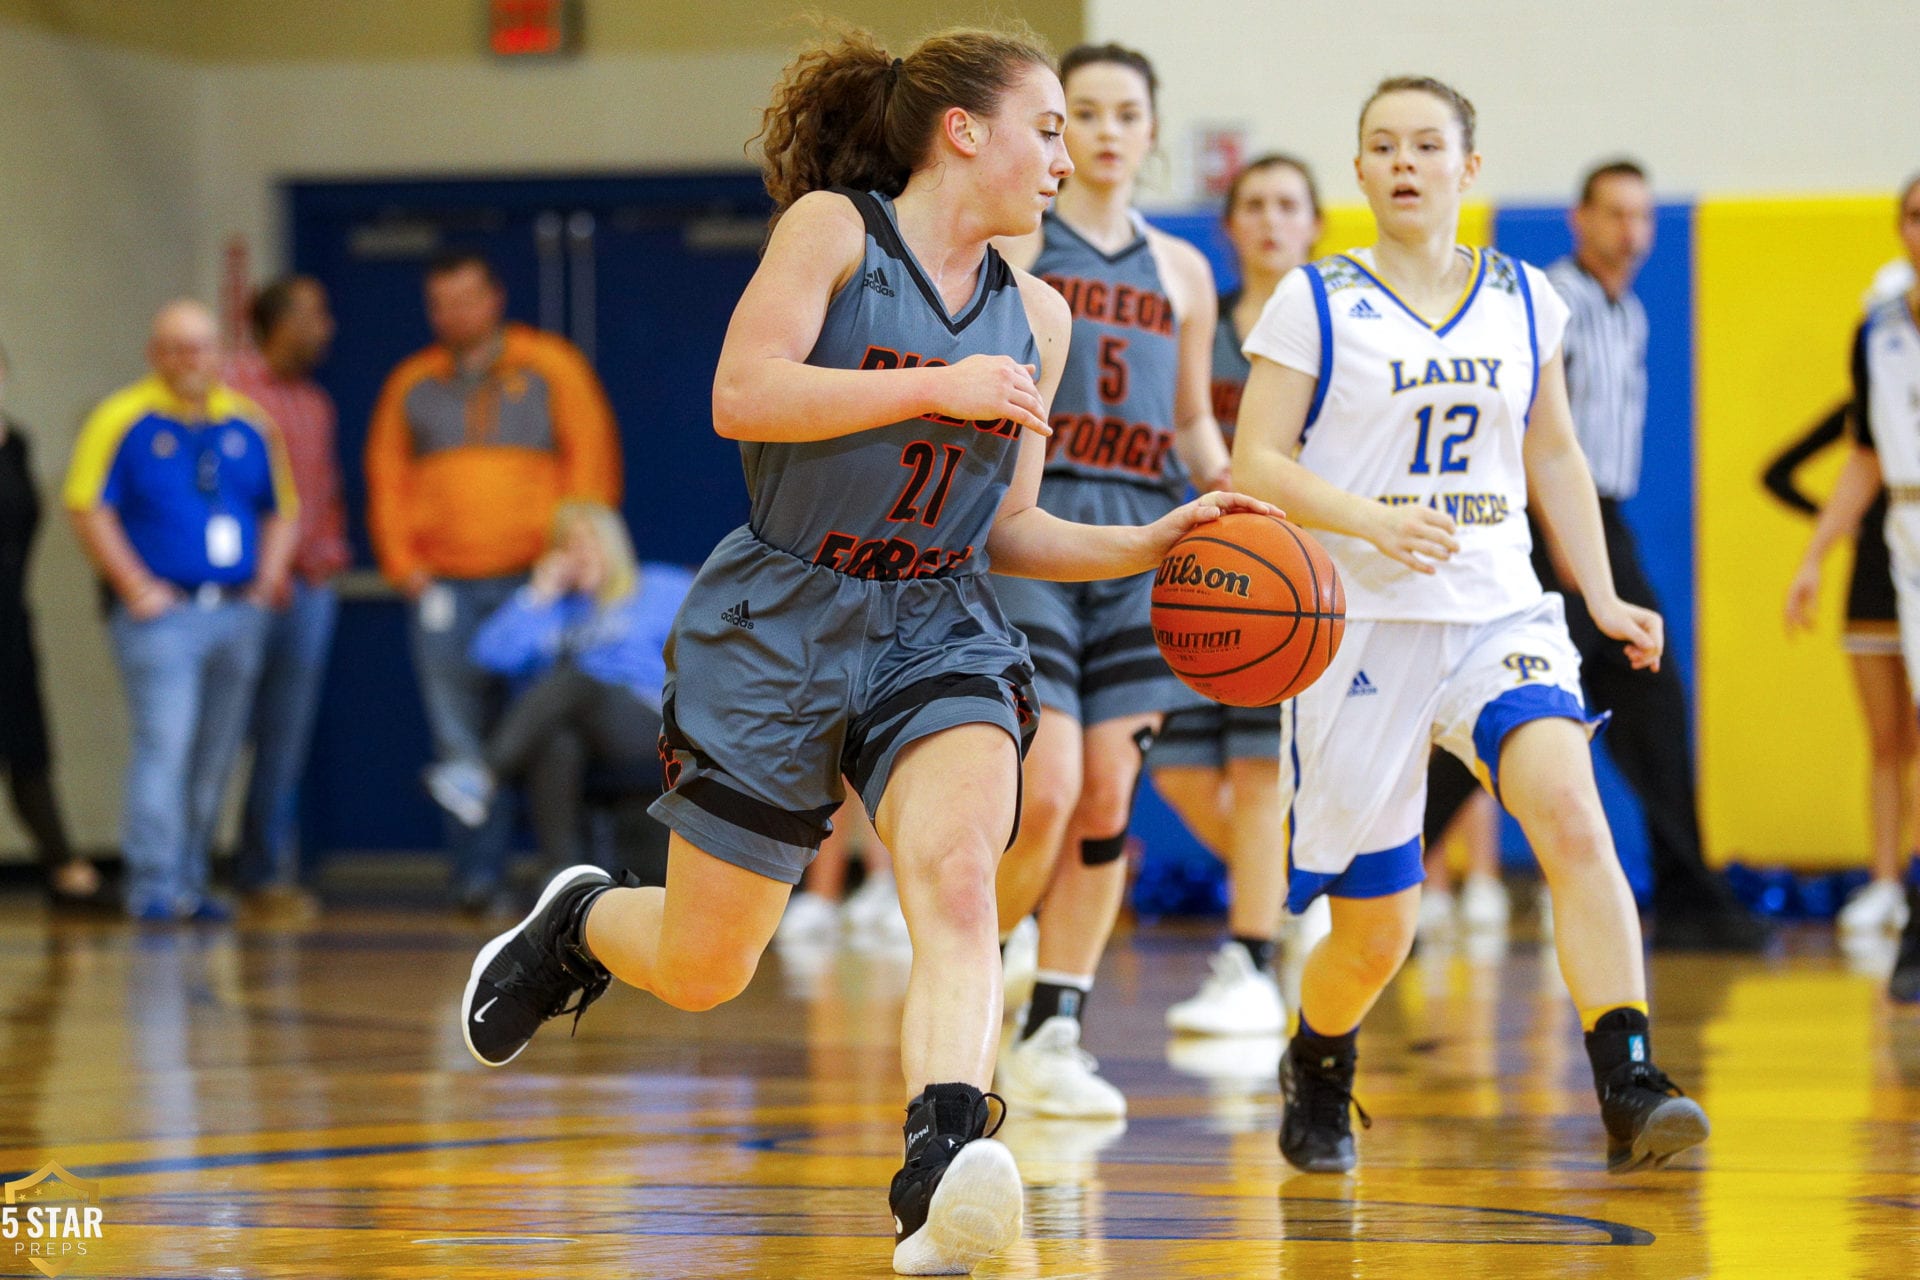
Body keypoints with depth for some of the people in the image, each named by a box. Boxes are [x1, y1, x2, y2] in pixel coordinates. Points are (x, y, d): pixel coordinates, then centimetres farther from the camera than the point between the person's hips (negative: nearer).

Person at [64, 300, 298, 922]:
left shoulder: (250, 424, 13)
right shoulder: (122, 420, -2)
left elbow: (282, 508, 20)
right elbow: (87, 507, -5)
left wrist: (271, 572, 5)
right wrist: (136, 586, -10)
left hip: (237, 613, 5)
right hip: (162, 613, -5)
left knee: (215, 756, 8)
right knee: (164, 746, -14)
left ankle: (191, 882, 17)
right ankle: (153, 886, -14)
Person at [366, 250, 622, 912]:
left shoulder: (551, 367, 9)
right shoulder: (411, 385, 16)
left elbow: (591, 461, 4)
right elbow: (387, 480, 15)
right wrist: (403, 564, 3)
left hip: (534, 579, -2)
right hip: (442, 586, 2)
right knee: (459, 740, -4)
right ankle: (478, 875, 0)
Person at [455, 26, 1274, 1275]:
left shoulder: (1035, 316, 11)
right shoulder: (834, 230, -6)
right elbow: (743, 396, -19)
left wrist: (1148, 543, 1)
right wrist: (938, 387, -19)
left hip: (940, 632, 3)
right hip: (783, 620, -3)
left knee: (959, 876, -28)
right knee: (702, 971, 6)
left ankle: (944, 1167, -43)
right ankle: (579, 922, 42)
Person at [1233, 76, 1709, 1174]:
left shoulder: (1524, 300, 10)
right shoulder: (1315, 302, -1)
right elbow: (1257, 464, -6)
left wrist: (1603, 595, 13)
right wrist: (1371, 520, -22)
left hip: (1499, 614, 2)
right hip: (1361, 627, -2)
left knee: (1573, 817, -27)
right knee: (1378, 929, 4)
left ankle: (1631, 1092, -32)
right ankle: (1318, 1072, 38)